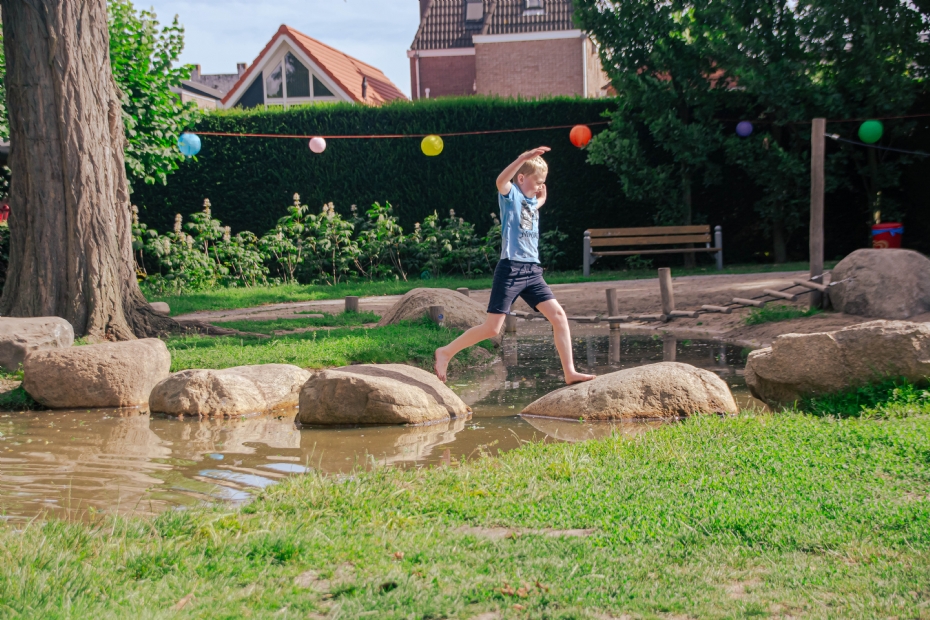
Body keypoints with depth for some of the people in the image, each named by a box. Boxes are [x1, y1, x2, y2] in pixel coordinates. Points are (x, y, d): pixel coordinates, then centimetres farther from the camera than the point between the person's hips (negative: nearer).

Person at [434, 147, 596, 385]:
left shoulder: (531, 202, 17)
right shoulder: (510, 194, -4)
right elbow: (501, 181, -30)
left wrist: (541, 198, 26)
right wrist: (524, 157, -39)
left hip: (533, 271, 7)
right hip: (511, 269, -7)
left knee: (558, 315, -4)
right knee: (491, 328, -7)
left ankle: (570, 372, -1)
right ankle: (446, 352, 9)